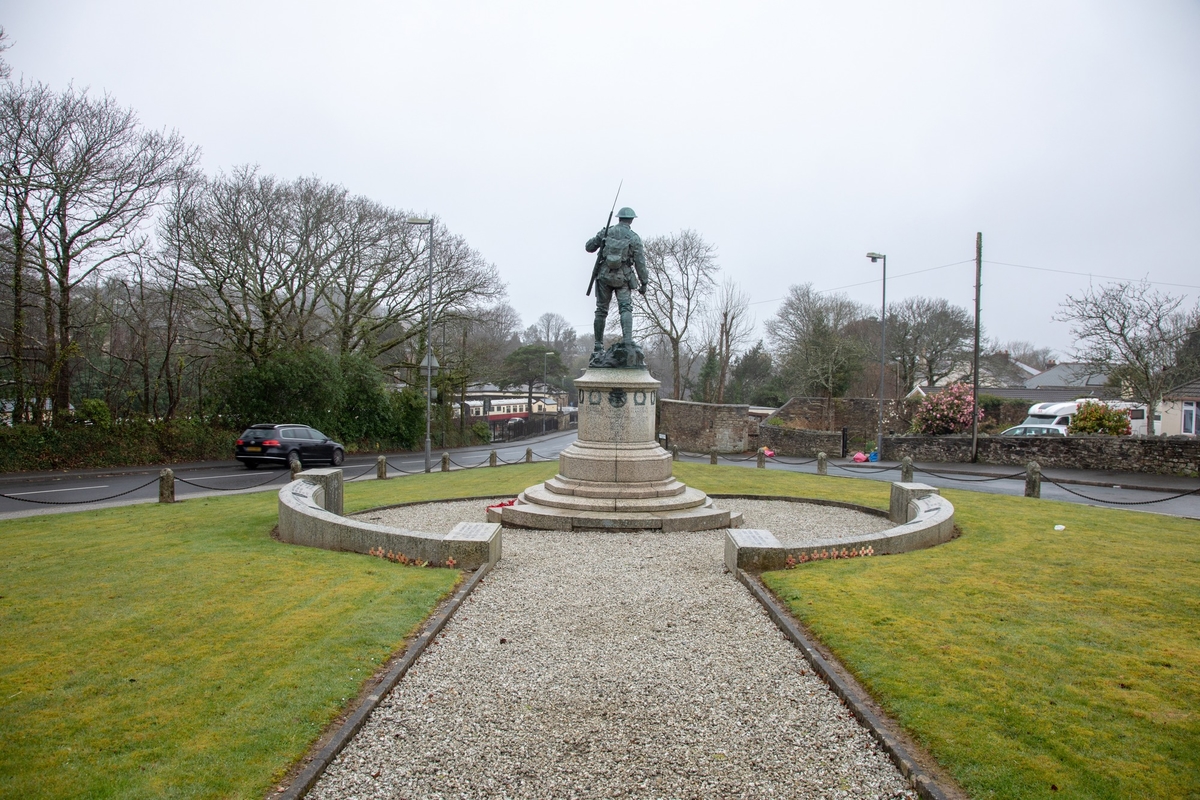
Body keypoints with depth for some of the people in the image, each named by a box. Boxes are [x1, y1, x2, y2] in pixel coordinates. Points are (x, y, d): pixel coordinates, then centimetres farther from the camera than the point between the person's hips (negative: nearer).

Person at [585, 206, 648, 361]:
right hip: (623, 277, -2)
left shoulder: (607, 232, 4)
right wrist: (644, 283, 5)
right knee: (626, 308, -5)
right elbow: (640, 264, -3)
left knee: (601, 310, 8)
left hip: (604, 275, 2)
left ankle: (598, 348, 12)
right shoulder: (634, 238, -1)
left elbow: (588, 247, 9)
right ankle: (627, 341, -26)